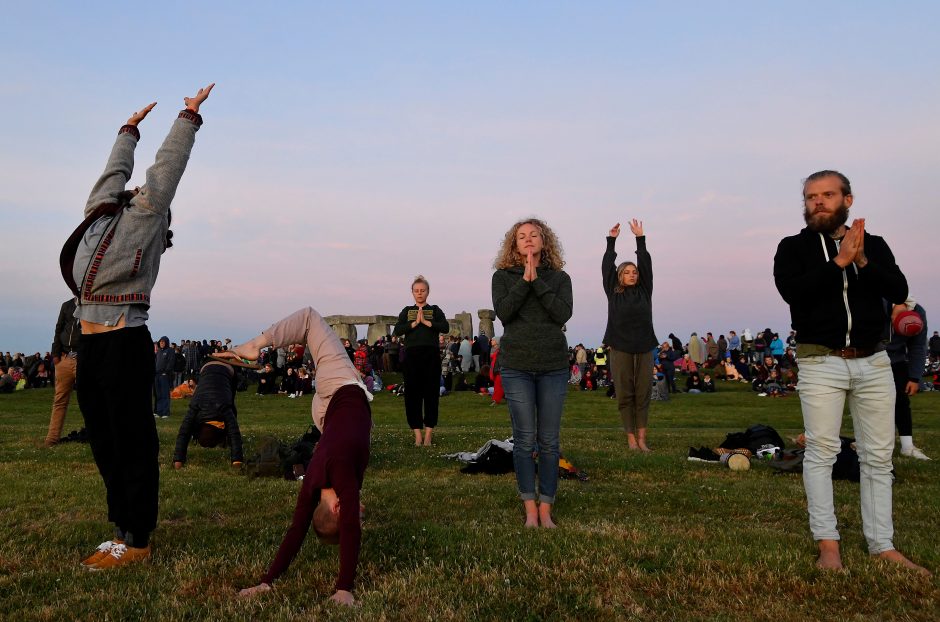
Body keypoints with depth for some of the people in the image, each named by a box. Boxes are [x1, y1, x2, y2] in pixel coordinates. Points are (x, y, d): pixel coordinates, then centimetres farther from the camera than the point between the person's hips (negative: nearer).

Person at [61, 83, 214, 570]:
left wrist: (188, 117, 16)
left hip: (124, 343, -7)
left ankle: (136, 541, 5)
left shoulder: (144, 218, 3)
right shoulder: (99, 215, 20)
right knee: (104, 443, 11)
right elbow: (116, 170, 34)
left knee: (133, 443, -2)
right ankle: (123, 527, 21)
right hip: (90, 346, 7)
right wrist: (130, 129, 45)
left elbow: (168, 165, 7)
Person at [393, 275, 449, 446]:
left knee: (431, 393, -2)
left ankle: (428, 435, 4)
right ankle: (417, 435, 5)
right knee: (412, 394, -1)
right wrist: (415, 323, -9)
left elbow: (445, 327, -6)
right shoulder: (407, 311, 15)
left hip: (431, 355, -1)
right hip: (412, 355, 1)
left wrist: (426, 321, -10)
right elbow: (398, 331, 0)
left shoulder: (435, 310, 12)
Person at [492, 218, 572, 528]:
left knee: (549, 441, 4)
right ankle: (530, 510, 11)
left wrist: (536, 280, -12)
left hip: (554, 366, 1)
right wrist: (525, 279, -14)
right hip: (516, 366, -1)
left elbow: (563, 313, -10)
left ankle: (546, 509, 14)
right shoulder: (503, 276, 5)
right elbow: (503, 312, -11)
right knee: (524, 440, 1)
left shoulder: (559, 277, 7)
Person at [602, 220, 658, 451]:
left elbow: (646, 265, 7)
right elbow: (607, 267, 4)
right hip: (620, 348, -2)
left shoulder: (644, 291, 11)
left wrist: (640, 238, 5)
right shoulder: (613, 293, 6)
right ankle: (631, 437, 7)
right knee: (624, 394, 1)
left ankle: (642, 438, 8)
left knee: (643, 393, 4)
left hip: (644, 347, 2)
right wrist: (611, 241, 4)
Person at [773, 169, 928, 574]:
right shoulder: (793, 247, 2)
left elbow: (899, 292, -3)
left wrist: (862, 261, -16)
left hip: (874, 361, 3)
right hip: (821, 362, -3)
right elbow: (792, 290, -16)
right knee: (821, 451, -5)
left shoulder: (873, 245, 10)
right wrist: (839, 262, -17)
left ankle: (882, 546, 15)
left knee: (878, 456, 6)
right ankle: (828, 545, 2)